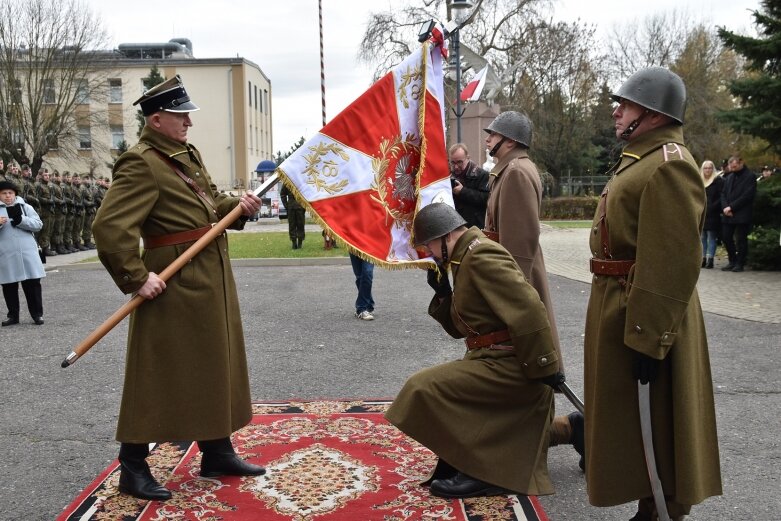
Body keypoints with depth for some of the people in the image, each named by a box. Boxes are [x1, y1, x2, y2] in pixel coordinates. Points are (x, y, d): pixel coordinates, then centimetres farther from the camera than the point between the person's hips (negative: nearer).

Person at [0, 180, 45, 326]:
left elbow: (38, 224, 0)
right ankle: (13, 315, 18)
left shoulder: (25, 207, 8)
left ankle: (37, 314, 12)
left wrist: (21, 220, -14)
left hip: (27, 253, 0)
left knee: (32, 283, 3)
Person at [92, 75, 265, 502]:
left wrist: (237, 206, 2)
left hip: (212, 282, 9)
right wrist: (137, 278, -23)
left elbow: (210, 204, 22)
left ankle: (217, 453, 30)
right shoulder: (141, 164, -17)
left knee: (216, 368, 16)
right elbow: (108, 227, -24)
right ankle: (132, 468, 17)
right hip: (176, 285, -9)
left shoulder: (188, 154, 13)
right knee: (158, 376, 1)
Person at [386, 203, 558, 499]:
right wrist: (442, 292, 1)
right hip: (494, 360, 10)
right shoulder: (466, 258, 13)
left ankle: (478, 472, -4)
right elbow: (460, 328, 15)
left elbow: (529, 312, -27)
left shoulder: (481, 256, -19)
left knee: (426, 388, -16)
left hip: (507, 365, -10)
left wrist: (546, 370, -23)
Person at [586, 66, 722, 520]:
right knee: (632, 426, 18)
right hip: (620, 307, 10)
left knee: (654, 429, 2)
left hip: (644, 318, -10)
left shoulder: (669, 164, -18)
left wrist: (648, 338, -25)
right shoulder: (640, 159, 15)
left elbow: (674, 264, -25)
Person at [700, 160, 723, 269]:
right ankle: (703, 259, 12)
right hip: (701, 214, 5)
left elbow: (721, 197, -9)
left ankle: (710, 259, -2)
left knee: (711, 238, -3)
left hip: (713, 215, -5)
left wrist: (712, 207, -18)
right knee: (702, 237, 7)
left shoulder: (718, 181, -2)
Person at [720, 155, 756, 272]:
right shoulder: (730, 177, 16)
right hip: (728, 214, 6)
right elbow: (723, 193, 12)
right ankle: (732, 261, 19)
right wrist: (725, 207, -6)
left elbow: (747, 196, -13)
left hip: (742, 215, -6)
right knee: (726, 237, 6)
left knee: (740, 239, -1)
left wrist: (731, 207, -15)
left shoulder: (750, 177, -4)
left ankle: (740, 264, 8)